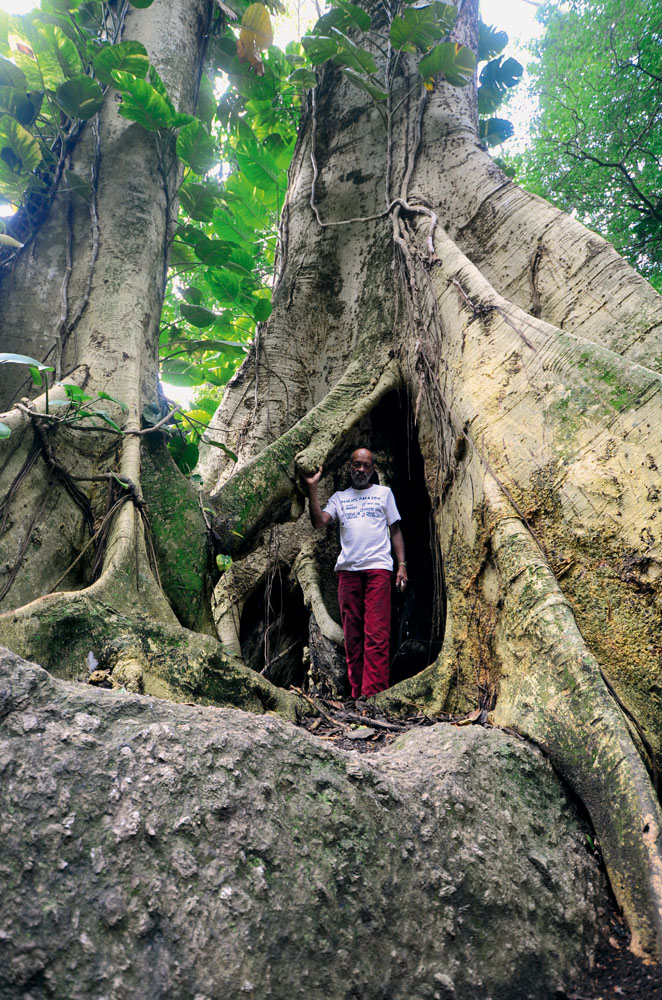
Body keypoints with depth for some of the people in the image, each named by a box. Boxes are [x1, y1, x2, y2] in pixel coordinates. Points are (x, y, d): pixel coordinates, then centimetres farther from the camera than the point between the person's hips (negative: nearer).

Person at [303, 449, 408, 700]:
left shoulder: (384, 493, 18)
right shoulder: (339, 497, 19)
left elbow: (395, 530, 15)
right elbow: (318, 522, 3)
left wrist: (402, 565, 4)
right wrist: (312, 488, -2)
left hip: (378, 567, -2)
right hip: (347, 569, 2)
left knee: (376, 633, -10)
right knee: (352, 634, 2)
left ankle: (373, 694, -13)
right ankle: (357, 693, 7)